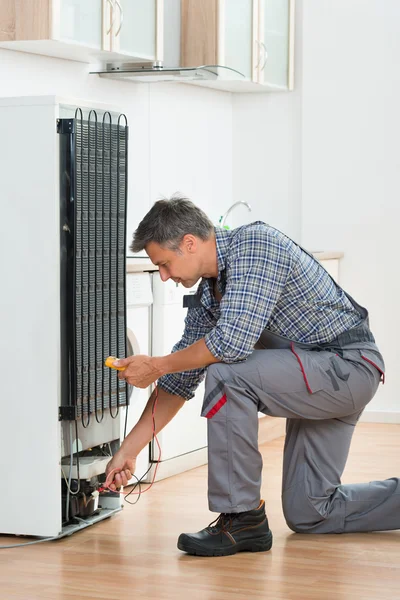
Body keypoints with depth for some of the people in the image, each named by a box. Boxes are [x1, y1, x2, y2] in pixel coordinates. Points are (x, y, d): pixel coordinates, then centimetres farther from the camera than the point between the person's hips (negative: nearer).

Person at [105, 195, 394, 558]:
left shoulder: (255, 243, -19)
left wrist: (156, 366, -17)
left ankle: (243, 518, -17)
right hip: (319, 378, 10)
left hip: (348, 364, -10)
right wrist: (128, 451, 11)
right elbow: (182, 381, 13)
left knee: (226, 375, -27)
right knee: (308, 515, 10)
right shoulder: (206, 295, 8)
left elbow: (234, 341, -30)